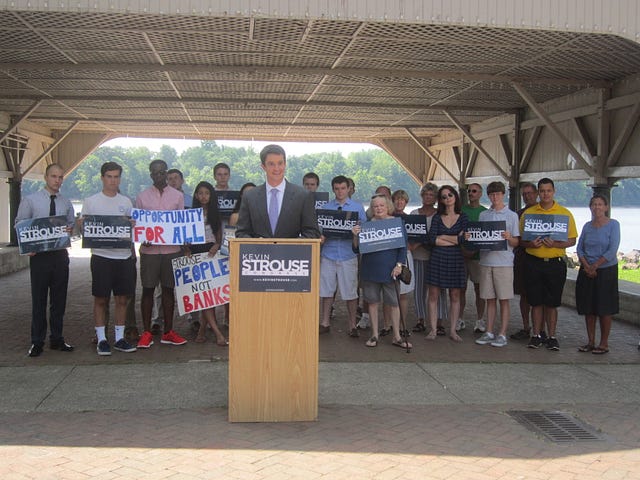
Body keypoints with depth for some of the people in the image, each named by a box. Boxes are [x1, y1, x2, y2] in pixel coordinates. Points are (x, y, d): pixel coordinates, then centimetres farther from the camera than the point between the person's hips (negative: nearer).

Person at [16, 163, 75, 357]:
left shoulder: (66, 204, 10)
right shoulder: (30, 201, 0)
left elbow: (72, 223, 20)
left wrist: (70, 229, -4)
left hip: (60, 255, 3)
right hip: (39, 255, -3)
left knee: (59, 299, 9)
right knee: (39, 300, 1)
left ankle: (57, 339, 20)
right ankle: (37, 342, 10)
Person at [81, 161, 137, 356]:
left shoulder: (126, 202, 11)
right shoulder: (91, 201, 3)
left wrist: (133, 252, 4)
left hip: (124, 256, 3)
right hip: (101, 255, -3)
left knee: (122, 299, 6)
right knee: (101, 299, 2)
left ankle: (119, 338, 16)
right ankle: (101, 339, 10)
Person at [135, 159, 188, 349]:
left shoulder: (178, 196, 7)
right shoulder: (142, 197, 6)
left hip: (171, 249, 1)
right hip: (149, 250, -1)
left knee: (168, 290, 7)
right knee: (148, 290, 2)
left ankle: (168, 332, 15)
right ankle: (146, 332, 9)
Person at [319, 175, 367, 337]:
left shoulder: (357, 207, 5)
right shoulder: (326, 207, 8)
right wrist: (321, 237, -11)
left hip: (348, 255, -1)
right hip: (328, 254, 2)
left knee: (350, 293, 3)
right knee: (326, 290, 6)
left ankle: (352, 325, 14)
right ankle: (325, 323, 18)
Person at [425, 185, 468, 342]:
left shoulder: (463, 218, 4)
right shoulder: (437, 218, 6)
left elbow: (464, 238, -10)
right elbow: (432, 239, -7)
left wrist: (442, 237, -5)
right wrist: (454, 240, -9)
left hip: (456, 260, 0)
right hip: (437, 259, 0)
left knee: (455, 296, 4)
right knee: (433, 295, 0)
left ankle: (453, 330, 13)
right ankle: (433, 329, 7)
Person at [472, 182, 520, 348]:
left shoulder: (512, 215, 2)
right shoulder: (483, 215, 12)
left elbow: (516, 243, 1)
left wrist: (509, 238, -20)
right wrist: (470, 237, -5)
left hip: (504, 262, -3)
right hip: (486, 261, 3)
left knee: (504, 300, 0)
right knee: (490, 299, 9)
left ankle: (502, 334, 7)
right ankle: (489, 332, 17)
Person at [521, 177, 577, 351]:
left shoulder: (564, 213, 2)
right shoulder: (528, 213, 6)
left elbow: (572, 240, 2)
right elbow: (520, 238, 8)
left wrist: (555, 244, -16)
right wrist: (530, 244, -13)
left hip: (555, 263, -1)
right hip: (533, 263, 1)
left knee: (552, 303, 5)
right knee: (536, 302, 6)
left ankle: (552, 337, 14)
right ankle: (536, 336, 15)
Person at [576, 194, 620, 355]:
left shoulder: (613, 224, -6)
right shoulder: (587, 226, 8)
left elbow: (612, 251, -13)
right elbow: (579, 248, 5)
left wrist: (594, 266, -13)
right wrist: (586, 266, -10)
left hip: (606, 271, -4)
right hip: (587, 272, 4)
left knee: (605, 308, -1)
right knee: (588, 308, 6)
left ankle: (604, 343, 8)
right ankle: (590, 341, 15)